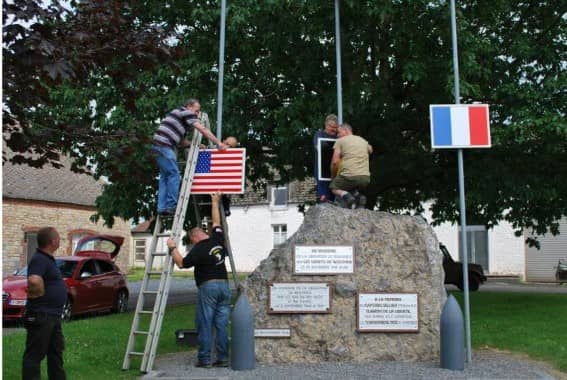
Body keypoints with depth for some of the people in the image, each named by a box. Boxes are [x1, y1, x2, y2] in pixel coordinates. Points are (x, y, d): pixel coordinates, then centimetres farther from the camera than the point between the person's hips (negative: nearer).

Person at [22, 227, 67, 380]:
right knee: (35, 354, -3)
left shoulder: (48, 259, 13)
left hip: (53, 315, 10)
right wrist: (41, 295, -21)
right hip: (41, 316, -10)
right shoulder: (39, 259, -18)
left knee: (56, 352, 18)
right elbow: (34, 281, -37)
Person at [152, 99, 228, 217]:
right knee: (174, 174, -7)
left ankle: (162, 207, 9)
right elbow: (203, 129, -9)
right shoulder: (186, 113, 0)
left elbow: (181, 142, 27)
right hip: (164, 145, -10)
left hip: (159, 145, 10)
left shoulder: (179, 115, 28)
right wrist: (218, 143, -10)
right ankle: (171, 206, -6)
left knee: (165, 176, 10)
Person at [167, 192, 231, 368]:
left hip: (208, 286, -6)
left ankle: (204, 359, 3)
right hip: (224, 284, 6)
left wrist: (172, 248, 4)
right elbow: (216, 222, 22)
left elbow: (181, 263, -7)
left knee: (205, 324, 0)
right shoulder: (218, 239, 8)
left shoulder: (198, 249, -9)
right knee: (222, 324, 7)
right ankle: (223, 358, 8)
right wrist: (215, 202, 30)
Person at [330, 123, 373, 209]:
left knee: (333, 187, 23)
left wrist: (333, 176, 12)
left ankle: (345, 196, -9)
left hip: (349, 176, -5)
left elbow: (335, 162, -3)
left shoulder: (340, 141, 5)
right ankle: (358, 196, 2)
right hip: (366, 178, 5)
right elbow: (370, 150, 45)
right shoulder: (363, 140, 21)